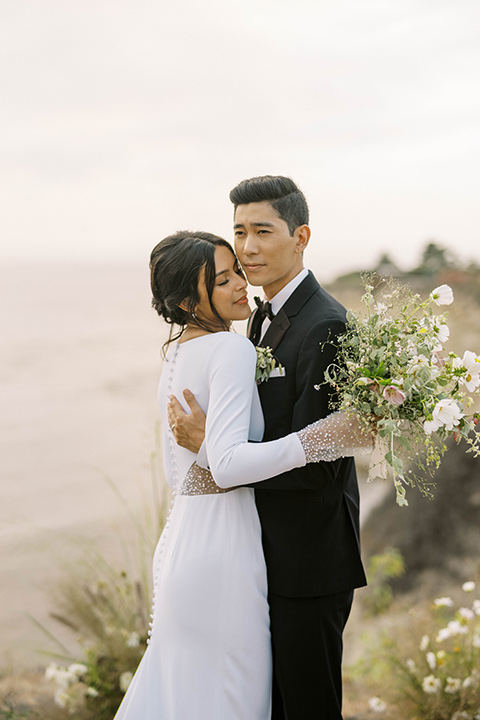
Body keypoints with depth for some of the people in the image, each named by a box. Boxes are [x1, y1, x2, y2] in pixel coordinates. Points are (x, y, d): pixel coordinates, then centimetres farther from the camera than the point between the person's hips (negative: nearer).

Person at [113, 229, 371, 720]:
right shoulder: (231, 350, -14)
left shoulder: (175, 354, 13)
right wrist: (323, 437, -26)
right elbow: (227, 463, -26)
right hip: (223, 548, -9)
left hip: (180, 544, 9)